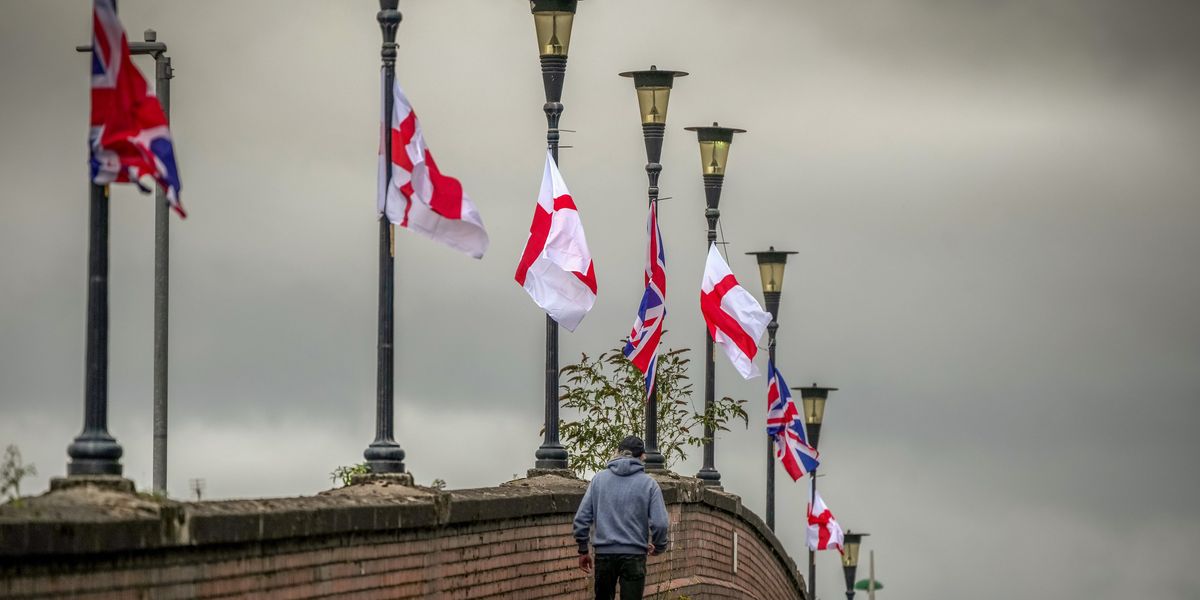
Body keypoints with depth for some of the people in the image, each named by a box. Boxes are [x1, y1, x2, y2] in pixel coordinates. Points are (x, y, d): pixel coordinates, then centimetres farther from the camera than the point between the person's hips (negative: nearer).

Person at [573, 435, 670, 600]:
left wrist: (583, 550, 14)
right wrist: (659, 547, 12)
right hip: (634, 555, -2)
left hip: (604, 554, 2)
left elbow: (582, 517, 4)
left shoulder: (599, 479, 6)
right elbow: (659, 523, -7)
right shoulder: (648, 483, -2)